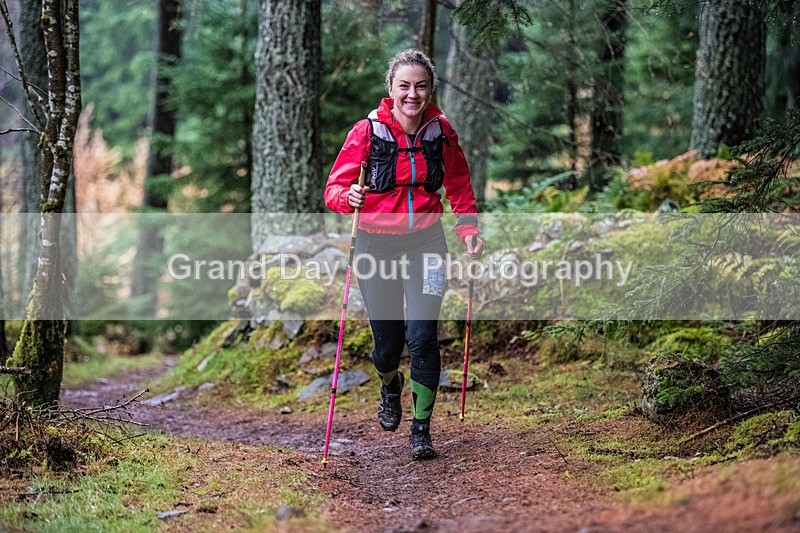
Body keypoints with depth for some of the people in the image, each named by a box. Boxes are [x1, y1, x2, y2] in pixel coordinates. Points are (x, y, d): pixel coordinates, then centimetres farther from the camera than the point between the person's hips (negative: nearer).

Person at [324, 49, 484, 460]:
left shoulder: (441, 132, -2)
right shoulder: (367, 131, -10)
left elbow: (459, 186, 13)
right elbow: (334, 187, -8)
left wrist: (469, 228, 1)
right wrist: (349, 197, -30)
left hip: (425, 243, 1)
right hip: (376, 245, -1)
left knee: (422, 336, -13)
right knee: (387, 343, 7)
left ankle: (421, 428, 2)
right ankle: (390, 385, 45)